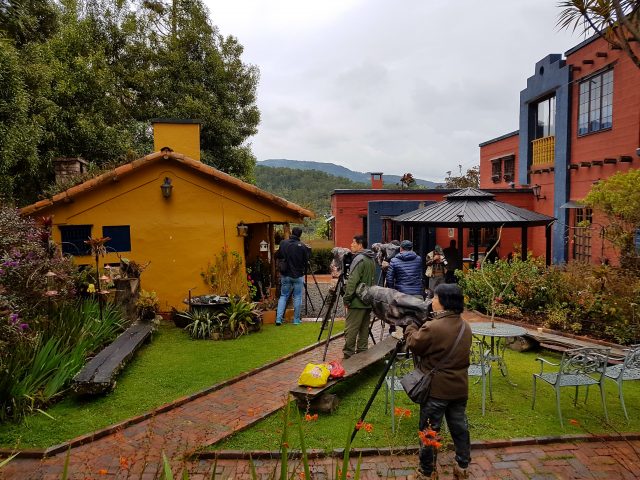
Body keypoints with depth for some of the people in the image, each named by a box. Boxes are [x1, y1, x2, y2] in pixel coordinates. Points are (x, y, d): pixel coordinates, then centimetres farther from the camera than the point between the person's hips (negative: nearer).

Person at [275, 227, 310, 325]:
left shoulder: (283, 243, -4)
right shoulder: (302, 246, -13)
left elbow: (277, 256, 7)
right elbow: (306, 261, -5)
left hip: (285, 275, 3)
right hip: (298, 275, -3)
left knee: (283, 296, 12)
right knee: (297, 297, 8)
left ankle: (278, 318, 4)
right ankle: (296, 320, 14)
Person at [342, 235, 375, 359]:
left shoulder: (359, 259, -14)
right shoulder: (371, 260, 15)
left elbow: (352, 281, -19)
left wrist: (346, 299, -14)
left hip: (357, 302, -9)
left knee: (350, 329, -5)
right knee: (364, 329, 13)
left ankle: (348, 355, -3)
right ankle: (362, 353, 19)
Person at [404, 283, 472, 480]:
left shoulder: (432, 327, -24)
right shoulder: (465, 327, 1)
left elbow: (414, 344, -10)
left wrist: (411, 325, 7)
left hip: (437, 389, -7)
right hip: (460, 388, 7)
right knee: (460, 427, 20)